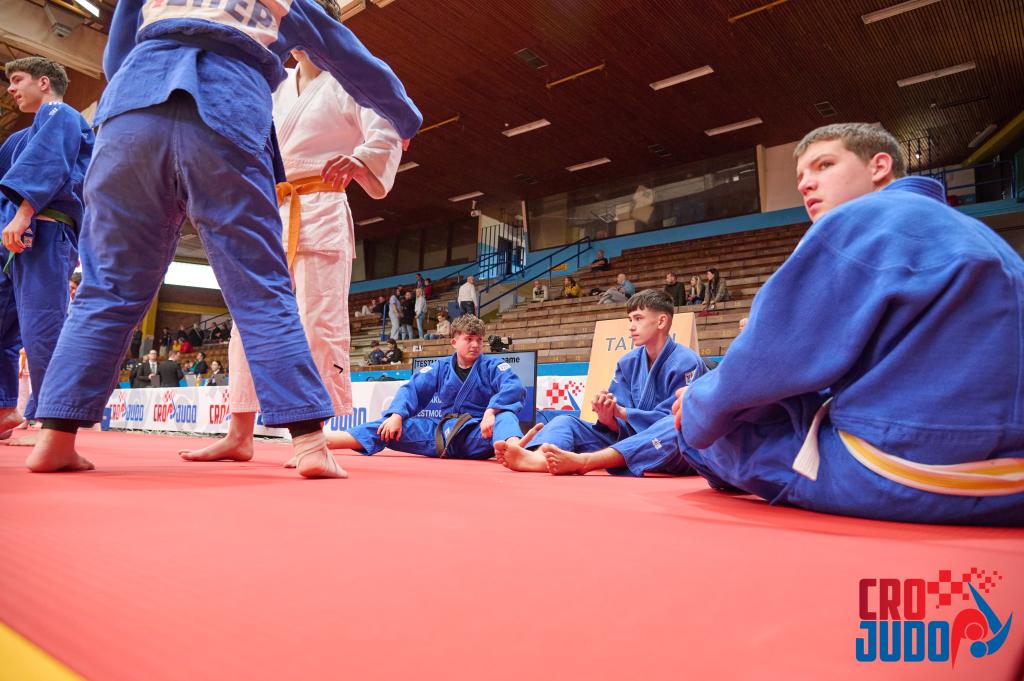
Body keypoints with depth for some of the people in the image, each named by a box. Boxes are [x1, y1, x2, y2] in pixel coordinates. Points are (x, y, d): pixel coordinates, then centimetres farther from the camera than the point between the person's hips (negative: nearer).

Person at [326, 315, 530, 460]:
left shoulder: (493, 365, 0)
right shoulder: (440, 368, 10)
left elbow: (514, 387, -18)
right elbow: (412, 389, 4)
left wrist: (491, 412, -34)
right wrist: (397, 415, -15)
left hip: (478, 434, -3)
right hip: (442, 433, 3)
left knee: (504, 417, -34)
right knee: (390, 429, -11)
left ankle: (513, 449, -70)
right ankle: (325, 440, -23)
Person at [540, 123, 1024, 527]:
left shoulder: (856, 224, -11)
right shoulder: (967, 232, 17)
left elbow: (765, 367, -13)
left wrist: (697, 409, 8)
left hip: (900, 481, -9)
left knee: (716, 420, 10)